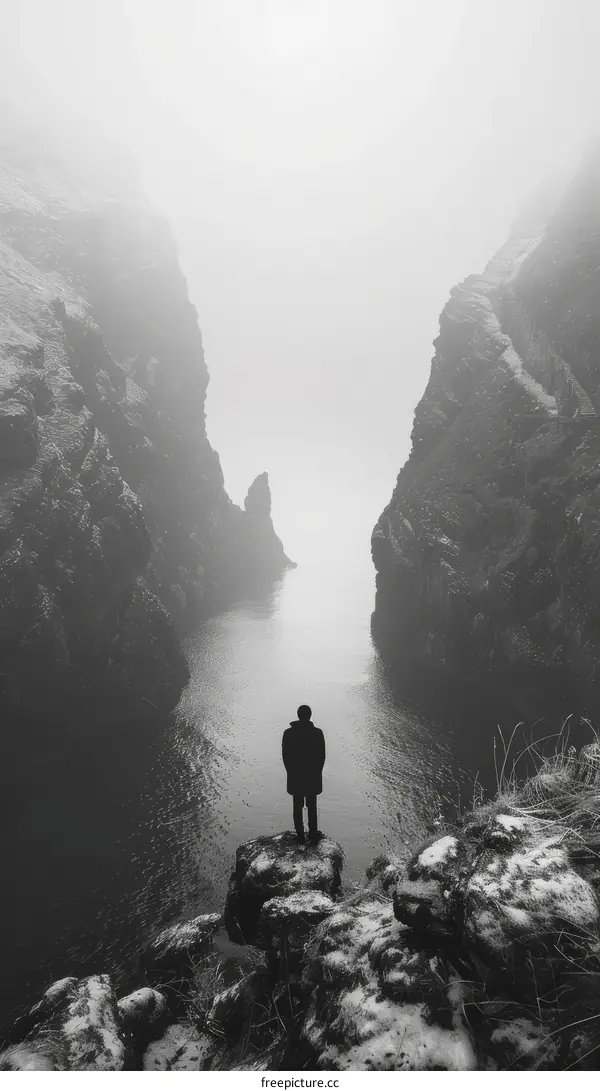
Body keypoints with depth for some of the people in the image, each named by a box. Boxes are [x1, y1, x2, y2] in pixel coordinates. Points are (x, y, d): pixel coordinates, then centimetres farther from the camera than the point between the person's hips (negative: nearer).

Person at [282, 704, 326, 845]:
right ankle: (313, 835, 21)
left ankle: (301, 836, 20)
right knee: (312, 807, 15)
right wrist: (317, 772, 9)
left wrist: (291, 772, 9)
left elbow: (285, 756, -5)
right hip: (313, 777, 0)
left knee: (298, 807, 14)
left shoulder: (288, 733, -11)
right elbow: (322, 756, -7)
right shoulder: (317, 733, -13)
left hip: (295, 777, 0)